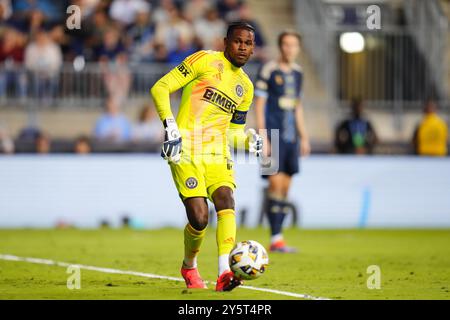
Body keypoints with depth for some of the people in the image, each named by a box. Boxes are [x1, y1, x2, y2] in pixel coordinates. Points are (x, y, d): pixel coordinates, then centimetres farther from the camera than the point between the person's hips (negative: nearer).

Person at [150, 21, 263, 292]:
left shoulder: (246, 87, 18)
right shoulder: (206, 61, -2)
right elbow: (160, 88, -6)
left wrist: (249, 140, 5)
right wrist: (170, 125, -17)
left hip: (218, 153, 5)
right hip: (187, 151, -5)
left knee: (226, 200, -22)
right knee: (199, 219, -13)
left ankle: (225, 271, -34)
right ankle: (189, 266, 18)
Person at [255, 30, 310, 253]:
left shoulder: (297, 72, 14)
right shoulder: (269, 71, -6)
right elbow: (259, 106, -8)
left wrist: (304, 137, 19)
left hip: (291, 137, 7)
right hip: (273, 137, -7)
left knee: (285, 188, 6)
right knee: (275, 184, -11)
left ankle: (277, 238, 9)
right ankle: (275, 239, -7)